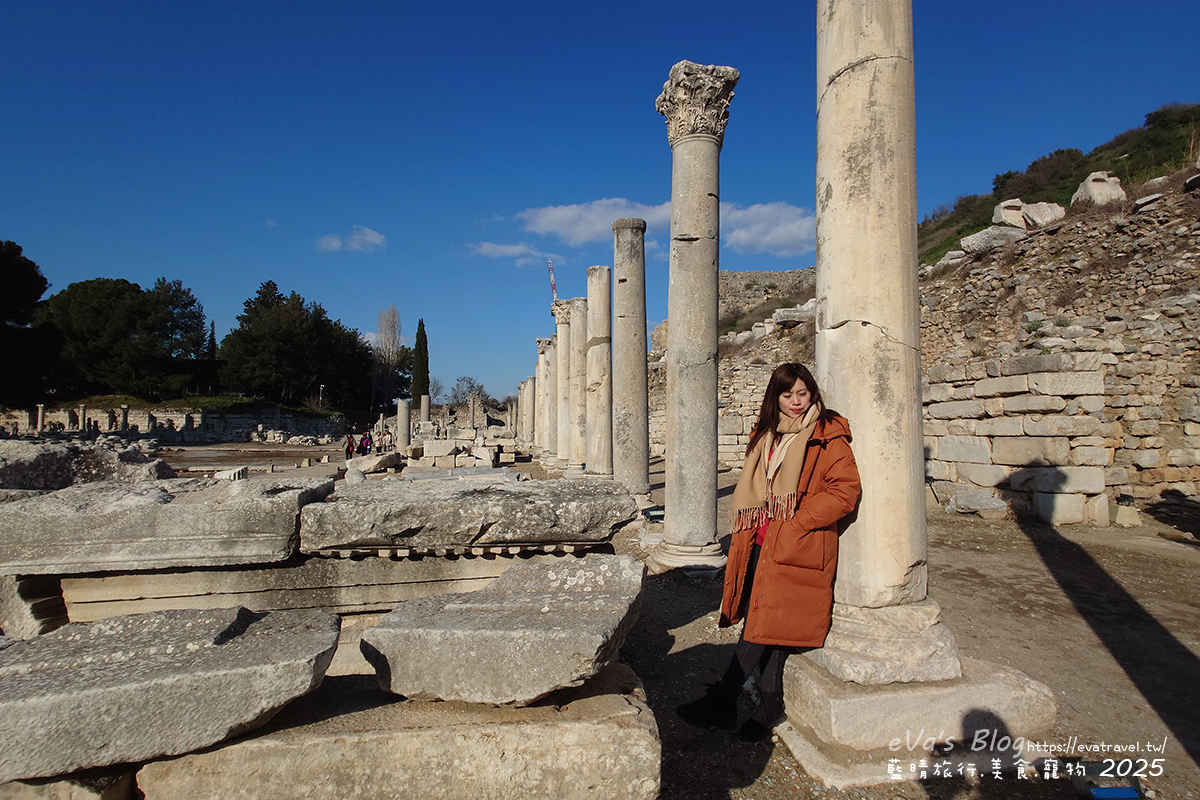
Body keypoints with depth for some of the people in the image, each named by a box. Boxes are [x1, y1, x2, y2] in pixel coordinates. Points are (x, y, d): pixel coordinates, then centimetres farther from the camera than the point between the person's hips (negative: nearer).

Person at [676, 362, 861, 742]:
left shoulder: (827, 436, -5)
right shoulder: (766, 436, 15)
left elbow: (844, 490, -11)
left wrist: (793, 524, -15)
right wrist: (749, 532, 12)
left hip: (796, 549, -6)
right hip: (761, 543, 6)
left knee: (765, 620, -8)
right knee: (769, 623, 9)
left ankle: (722, 701, -1)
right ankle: (771, 704, 21)